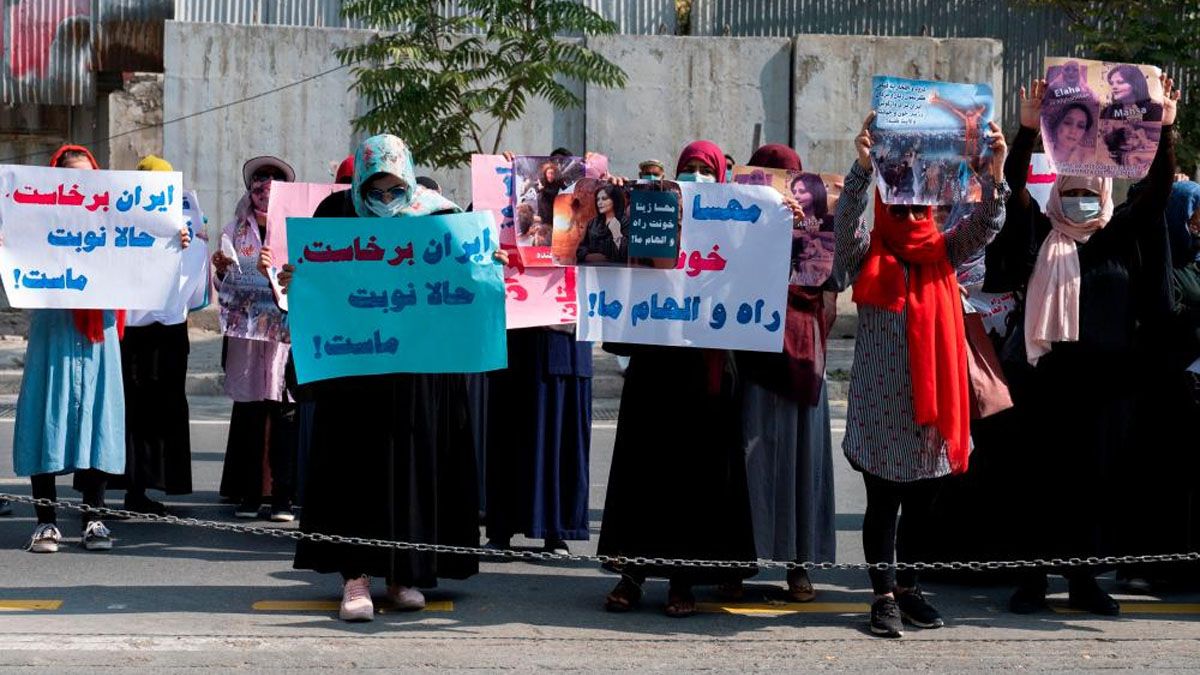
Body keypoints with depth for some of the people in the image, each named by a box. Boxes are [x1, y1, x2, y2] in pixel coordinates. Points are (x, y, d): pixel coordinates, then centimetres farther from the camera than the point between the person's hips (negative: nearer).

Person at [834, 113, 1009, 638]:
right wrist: (864, 166, -33)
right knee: (883, 501, 1)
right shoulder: (867, 253, 0)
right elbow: (846, 219, -18)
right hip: (880, 398, -4)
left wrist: (994, 173, -20)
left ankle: (909, 588, 23)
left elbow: (985, 225, -3)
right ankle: (884, 596, 8)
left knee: (923, 501, 11)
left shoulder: (943, 251, 9)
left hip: (932, 397, 4)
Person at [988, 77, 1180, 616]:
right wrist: (1028, 128, -17)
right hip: (1045, 375, -2)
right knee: (1039, 476, 1)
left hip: (1106, 379, 2)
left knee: (1095, 477, 6)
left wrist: (1164, 131, -11)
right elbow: (1014, 184, -5)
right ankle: (1032, 577, 8)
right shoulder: (1040, 234, 6)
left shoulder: (1120, 237, 11)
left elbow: (1157, 189, 1)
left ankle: (1083, 579, 15)